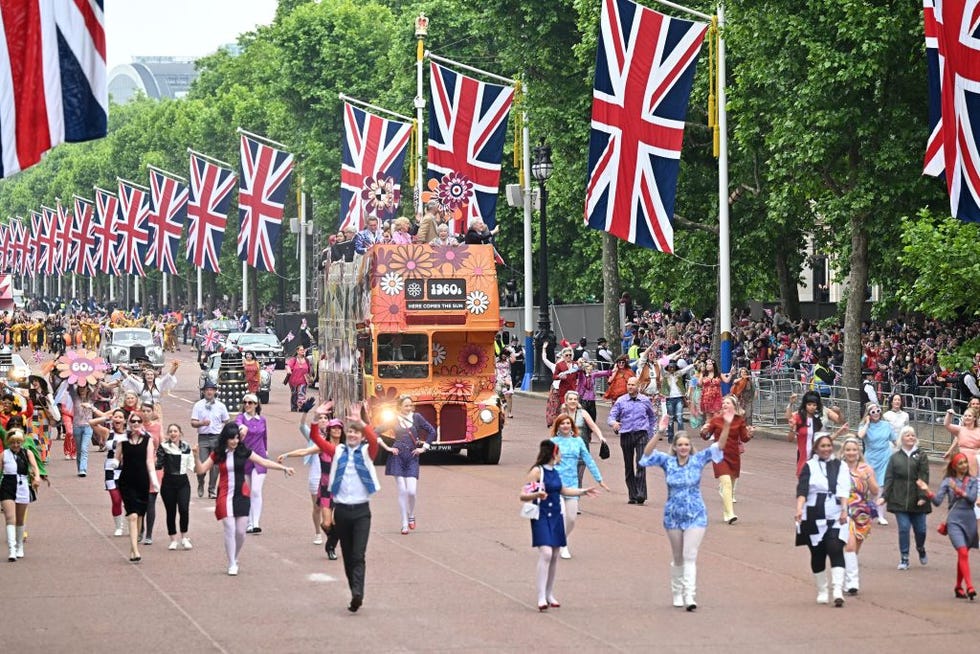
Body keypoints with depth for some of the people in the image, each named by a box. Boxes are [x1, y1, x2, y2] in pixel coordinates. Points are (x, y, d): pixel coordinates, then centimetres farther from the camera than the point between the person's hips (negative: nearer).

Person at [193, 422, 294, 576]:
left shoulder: (243, 452, 0)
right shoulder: (217, 455, -1)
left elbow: (264, 462, 6)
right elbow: (201, 470, 1)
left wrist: (284, 468, 2)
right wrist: (196, 456, -16)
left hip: (241, 496, 1)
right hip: (225, 497, -1)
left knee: (240, 531, 1)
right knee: (230, 529, -8)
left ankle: (235, 560, 24)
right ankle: (231, 565, 1)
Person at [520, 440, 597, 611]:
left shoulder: (554, 472, 12)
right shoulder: (537, 471, -11)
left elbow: (562, 490, 30)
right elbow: (523, 495, -15)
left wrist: (583, 491, 35)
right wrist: (536, 494, -34)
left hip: (556, 516, 8)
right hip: (541, 517, -8)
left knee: (554, 555, 10)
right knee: (545, 553, -19)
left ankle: (550, 594, 21)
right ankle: (541, 597, -20)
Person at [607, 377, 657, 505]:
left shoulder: (645, 400, 7)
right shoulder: (621, 401, 4)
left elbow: (652, 417, 21)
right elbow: (611, 416, -1)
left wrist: (650, 433, 16)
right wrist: (614, 423, -25)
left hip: (641, 434, -1)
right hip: (626, 435, 1)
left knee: (641, 464, -15)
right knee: (628, 466, 5)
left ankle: (641, 494, -19)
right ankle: (632, 495, 11)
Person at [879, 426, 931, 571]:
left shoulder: (921, 456, 6)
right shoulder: (895, 457, 9)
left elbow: (924, 477, -2)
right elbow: (889, 478, 6)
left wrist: (922, 496, -11)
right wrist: (884, 496, -3)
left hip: (917, 500, 0)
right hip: (899, 500, 0)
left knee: (920, 529, 4)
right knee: (903, 528, -5)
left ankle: (921, 549, 35)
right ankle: (904, 558, 4)